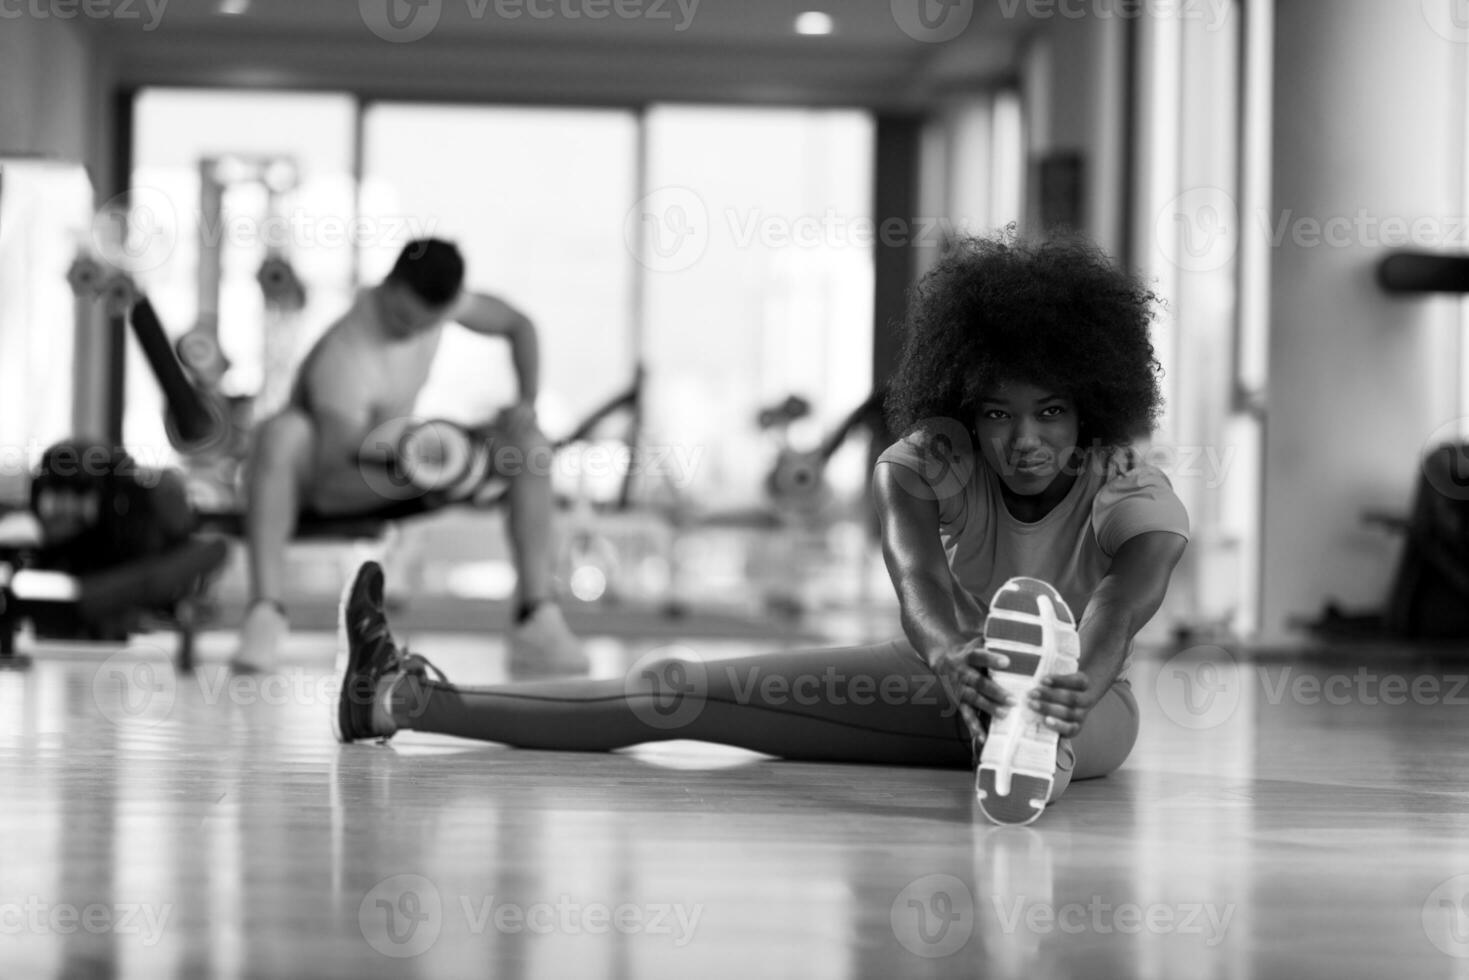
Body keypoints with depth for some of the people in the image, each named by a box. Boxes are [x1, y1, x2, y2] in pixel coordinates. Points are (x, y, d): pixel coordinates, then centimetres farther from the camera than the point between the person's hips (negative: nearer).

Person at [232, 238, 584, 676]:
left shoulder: (432, 294, -16)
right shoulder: (346, 357, -35)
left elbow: (519, 326, 3)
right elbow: (329, 488, -34)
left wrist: (526, 404, -13)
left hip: (388, 460, 7)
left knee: (530, 442, -11)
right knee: (281, 432, -44)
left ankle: (536, 620, -16)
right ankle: (265, 612, -41)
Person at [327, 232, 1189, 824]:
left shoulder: (1137, 498, -21)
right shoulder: (927, 463, -15)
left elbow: (1119, 617, -43)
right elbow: (916, 575, -37)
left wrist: (1074, 686, -69)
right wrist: (952, 655, -62)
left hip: (1091, 703, -3)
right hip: (943, 677, 3)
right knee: (676, 689, -7)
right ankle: (404, 699, -12)